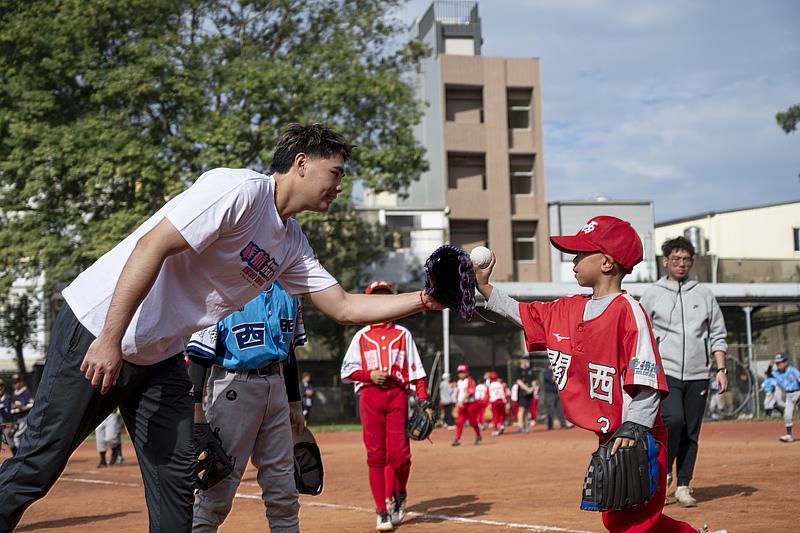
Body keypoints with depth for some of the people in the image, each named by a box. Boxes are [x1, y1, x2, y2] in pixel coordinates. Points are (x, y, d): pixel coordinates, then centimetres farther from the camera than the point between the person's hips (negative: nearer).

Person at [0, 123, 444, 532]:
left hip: (158, 356, 8)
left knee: (177, 479, 4)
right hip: (97, 327, -8)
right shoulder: (238, 189, -19)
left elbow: (344, 307, 11)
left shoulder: (292, 245, 8)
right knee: (38, 465, -5)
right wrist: (110, 340, -27)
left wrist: (424, 300, 2)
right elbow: (150, 247, -25)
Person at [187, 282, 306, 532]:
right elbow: (199, 354, -11)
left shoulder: (287, 288, 10)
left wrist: (295, 402, 18)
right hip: (232, 389, -6)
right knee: (220, 483, -4)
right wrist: (196, 409, -16)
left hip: (276, 386, 6)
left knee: (282, 483, 10)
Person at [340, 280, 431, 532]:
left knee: (399, 453, -10)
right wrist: (369, 374, -9)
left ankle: (398, 495, 17)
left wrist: (424, 402, -2)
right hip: (369, 396, 0)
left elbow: (416, 370, 8)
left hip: (398, 394, 0)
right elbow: (347, 371, 10)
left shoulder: (403, 334, 14)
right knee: (376, 454, -3)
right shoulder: (361, 336, 13)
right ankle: (382, 511, 2)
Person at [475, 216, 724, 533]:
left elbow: (646, 379, -21)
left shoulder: (628, 310, -17)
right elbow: (520, 314, 20)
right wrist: (482, 285, 14)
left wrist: (633, 431, -28)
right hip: (608, 438, 9)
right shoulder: (568, 310, 8)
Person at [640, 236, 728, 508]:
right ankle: (663, 470, 1)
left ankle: (683, 486, 13)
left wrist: (721, 369, 3)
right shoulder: (651, 295, 6)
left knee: (691, 432, 3)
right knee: (673, 420, -22)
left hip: (697, 375, 3)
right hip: (665, 371, -3)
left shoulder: (704, 294, 13)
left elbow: (717, 335, 13)